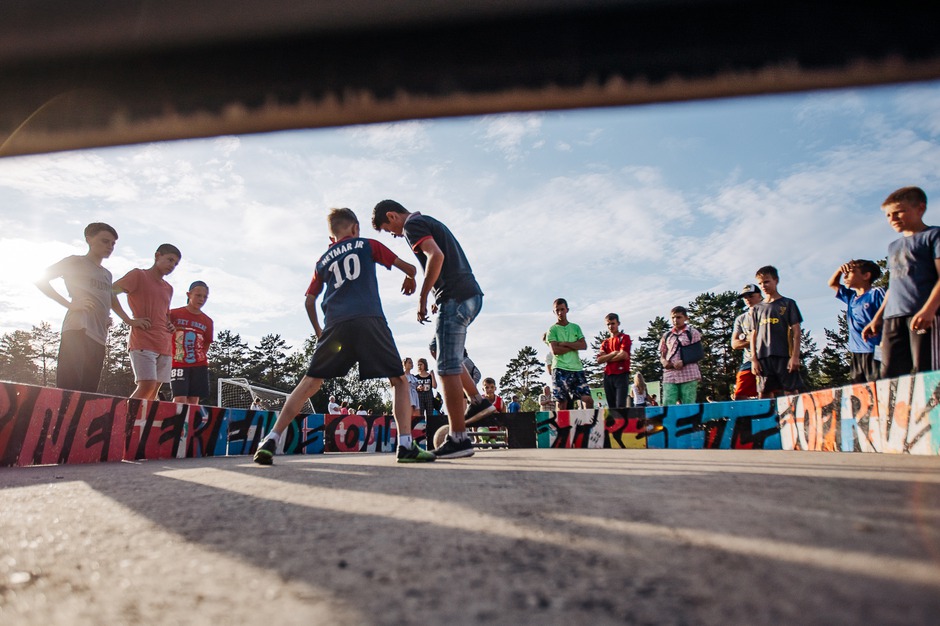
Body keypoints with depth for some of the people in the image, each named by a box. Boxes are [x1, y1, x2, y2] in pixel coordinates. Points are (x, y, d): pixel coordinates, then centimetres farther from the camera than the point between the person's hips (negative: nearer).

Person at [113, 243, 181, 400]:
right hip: (143, 343, -7)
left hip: (164, 345, 7)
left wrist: (170, 326, 12)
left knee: (154, 391, 3)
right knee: (147, 386, -18)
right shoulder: (138, 275, 2)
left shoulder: (169, 289, 22)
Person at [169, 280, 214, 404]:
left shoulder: (207, 321, 8)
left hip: (199, 366, 3)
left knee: (194, 401, 3)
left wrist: (200, 358, 5)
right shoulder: (174, 314, -1)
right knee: (180, 399, -12)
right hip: (178, 364, -3)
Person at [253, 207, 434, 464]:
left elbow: (309, 301, 27)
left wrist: (319, 332, 40)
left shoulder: (323, 261, 25)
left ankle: (271, 440, 4)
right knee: (399, 380, 6)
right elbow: (408, 268, 20)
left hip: (336, 325, 3)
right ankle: (406, 444, -8)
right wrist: (410, 279, 43)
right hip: (370, 319, -3)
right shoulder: (368, 245, 17)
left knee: (309, 383, 11)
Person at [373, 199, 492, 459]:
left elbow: (436, 256, -21)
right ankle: (477, 400, 21)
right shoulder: (430, 222, 25)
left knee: (448, 367, -7)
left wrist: (422, 297, -15)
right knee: (440, 346, 24)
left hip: (455, 298, -10)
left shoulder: (412, 224, -4)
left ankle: (459, 439, -5)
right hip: (472, 294, 10)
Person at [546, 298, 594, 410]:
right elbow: (555, 350, -10)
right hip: (560, 369, -3)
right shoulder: (552, 330, 4)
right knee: (561, 403, -2)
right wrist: (574, 346, -2)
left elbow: (584, 345, 2)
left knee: (588, 399, -5)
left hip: (577, 368, 4)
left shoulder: (576, 327, 16)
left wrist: (564, 343, -7)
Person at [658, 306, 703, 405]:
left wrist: (683, 362, -14)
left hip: (688, 375, -3)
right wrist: (664, 361, -4)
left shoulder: (693, 333, 7)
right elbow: (662, 355, 19)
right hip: (670, 375, 3)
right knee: (667, 405, -7)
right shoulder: (667, 335, 17)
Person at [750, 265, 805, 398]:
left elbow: (796, 331, 3)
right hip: (763, 358, 3)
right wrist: (754, 359, 4)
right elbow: (754, 335, 13)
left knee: (791, 392, -5)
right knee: (765, 395, 1)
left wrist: (795, 356, -7)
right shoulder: (756, 308, 15)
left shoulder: (788, 304, 8)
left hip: (785, 356, -2)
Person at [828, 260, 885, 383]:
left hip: (874, 354, -7)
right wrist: (840, 269, 14)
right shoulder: (850, 297, 18)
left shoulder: (876, 293, -3)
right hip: (856, 355, 7)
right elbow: (832, 284, 32)